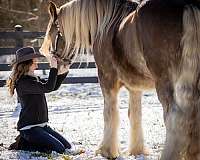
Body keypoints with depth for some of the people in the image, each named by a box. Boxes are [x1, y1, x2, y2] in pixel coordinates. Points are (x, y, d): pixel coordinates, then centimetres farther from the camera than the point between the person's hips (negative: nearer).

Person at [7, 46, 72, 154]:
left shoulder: (34, 79, 13)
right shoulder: (23, 82, -18)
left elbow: (54, 86, 18)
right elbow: (48, 88, -26)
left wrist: (62, 72, 3)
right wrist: (53, 67, -22)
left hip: (42, 125, 10)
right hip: (29, 128, -10)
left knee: (67, 147, 8)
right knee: (59, 149, -17)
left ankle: (27, 140, 14)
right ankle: (22, 144, -3)